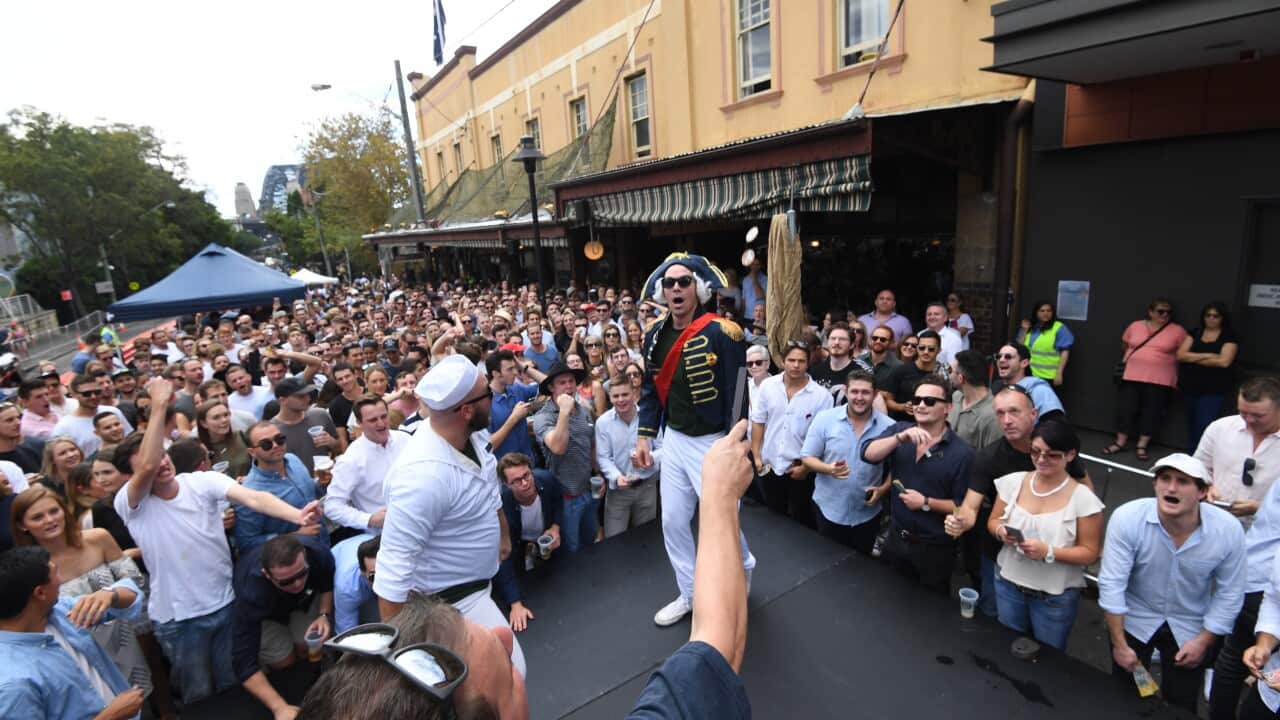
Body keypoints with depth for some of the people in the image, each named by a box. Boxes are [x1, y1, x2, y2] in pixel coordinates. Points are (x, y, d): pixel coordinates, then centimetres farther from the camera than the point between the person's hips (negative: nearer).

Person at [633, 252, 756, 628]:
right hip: (673, 440, 6)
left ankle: (743, 567, 41)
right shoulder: (655, 335, 2)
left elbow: (739, 393, -16)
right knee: (673, 521, 13)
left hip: (714, 442, -6)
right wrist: (645, 435, 6)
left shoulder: (721, 333, -18)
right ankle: (691, 594, 34)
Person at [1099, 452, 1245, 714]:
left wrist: (1204, 641, -2)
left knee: (1181, 708, 16)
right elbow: (1112, 584, -20)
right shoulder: (1127, 518, -27)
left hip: (1190, 628, 2)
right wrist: (1119, 644, -14)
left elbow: (1229, 594, -5)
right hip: (1133, 620, -1)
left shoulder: (1228, 530, -20)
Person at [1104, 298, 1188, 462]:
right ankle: (1120, 442, 13)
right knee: (1126, 409, 2)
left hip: (1160, 380, -1)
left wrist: (1178, 378, -1)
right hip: (1131, 376, 1)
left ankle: (1142, 446, 13)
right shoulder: (1135, 326, 5)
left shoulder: (1177, 331, -1)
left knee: (1151, 412, 4)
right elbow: (1124, 346, 18)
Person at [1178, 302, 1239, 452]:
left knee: (1204, 428, -11)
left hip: (1214, 391, -4)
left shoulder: (1229, 337, -1)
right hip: (1190, 388, 4)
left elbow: (1224, 361, -14)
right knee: (1192, 427, 13)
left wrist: (1193, 358, -6)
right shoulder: (1195, 333, 9)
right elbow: (1180, 355, -1)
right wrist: (1207, 356, -12)